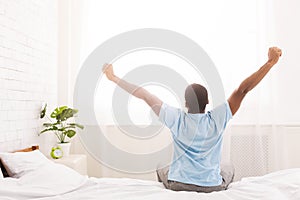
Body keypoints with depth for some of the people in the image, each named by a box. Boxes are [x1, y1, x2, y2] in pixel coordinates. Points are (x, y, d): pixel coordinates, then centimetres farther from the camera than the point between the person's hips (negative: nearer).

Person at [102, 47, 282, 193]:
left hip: (177, 184, 0)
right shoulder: (217, 119, -18)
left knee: (162, 170, 32)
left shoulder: (177, 119, -18)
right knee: (229, 170, 32)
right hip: (213, 186, 1)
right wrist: (271, 62, -19)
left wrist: (114, 78, -8)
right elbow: (243, 90, -20)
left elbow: (145, 95, -15)